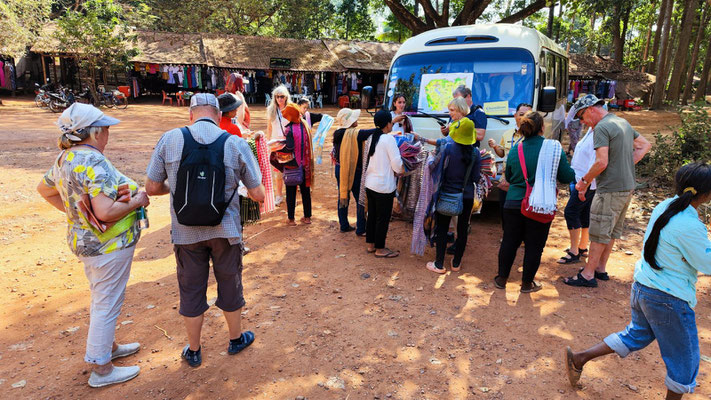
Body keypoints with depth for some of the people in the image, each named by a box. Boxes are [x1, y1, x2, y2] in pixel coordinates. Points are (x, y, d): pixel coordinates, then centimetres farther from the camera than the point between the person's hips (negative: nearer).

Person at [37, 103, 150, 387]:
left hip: (85, 240, 10)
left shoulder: (65, 158, 4)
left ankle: (108, 346, 44)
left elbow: (44, 189, 20)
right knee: (107, 304, 3)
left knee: (101, 299, 25)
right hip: (108, 245, -10)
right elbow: (106, 212, -32)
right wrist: (136, 201, -17)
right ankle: (101, 369, 18)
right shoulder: (94, 162, -26)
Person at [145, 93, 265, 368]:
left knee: (191, 290, 16)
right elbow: (259, 195, -6)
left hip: (185, 232, 1)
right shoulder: (236, 144, -9)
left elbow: (152, 187, -1)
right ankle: (236, 338, 39)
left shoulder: (169, 139, -7)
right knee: (230, 285, 18)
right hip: (225, 230, 0)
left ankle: (193, 351, 33)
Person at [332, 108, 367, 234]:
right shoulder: (355, 134, -20)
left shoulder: (338, 133, 1)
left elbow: (335, 154, 9)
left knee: (343, 197, 16)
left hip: (339, 170, 7)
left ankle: (344, 225, 27)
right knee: (361, 200, 5)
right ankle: (361, 230, 12)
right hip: (354, 171, -7)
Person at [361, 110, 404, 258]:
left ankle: (370, 244, 30)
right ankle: (380, 249, 16)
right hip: (384, 186, -8)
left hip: (370, 183, 8)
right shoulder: (389, 139, -16)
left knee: (372, 215, 17)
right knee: (383, 218, 5)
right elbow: (398, 166, -17)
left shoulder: (370, 138, 6)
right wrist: (403, 169, 6)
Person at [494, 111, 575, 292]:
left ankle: (502, 279, 25)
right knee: (534, 245, 10)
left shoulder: (515, 150, 2)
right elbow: (567, 177, -3)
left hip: (513, 204, 3)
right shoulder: (554, 148, -8)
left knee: (509, 242, 14)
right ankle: (527, 283, 22)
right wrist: (575, 173, 19)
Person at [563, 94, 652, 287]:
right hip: (627, 187, 9)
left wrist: (584, 181, -9)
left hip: (610, 190, -9)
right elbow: (645, 145, 23)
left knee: (599, 232, -2)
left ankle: (588, 275, 6)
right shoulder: (623, 122, 14)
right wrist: (627, 164, 13)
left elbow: (601, 163, -23)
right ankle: (600, 268, 28)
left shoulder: (601, 128, -15)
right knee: (612, 230, 16)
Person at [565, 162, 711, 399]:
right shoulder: (690, 227, -25)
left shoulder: (664, 206, -1)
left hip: (642, 287, 8)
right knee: (684, 360, 15)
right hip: (668, 300, -8)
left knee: (637, 335, 26)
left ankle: (579, 359, 25)